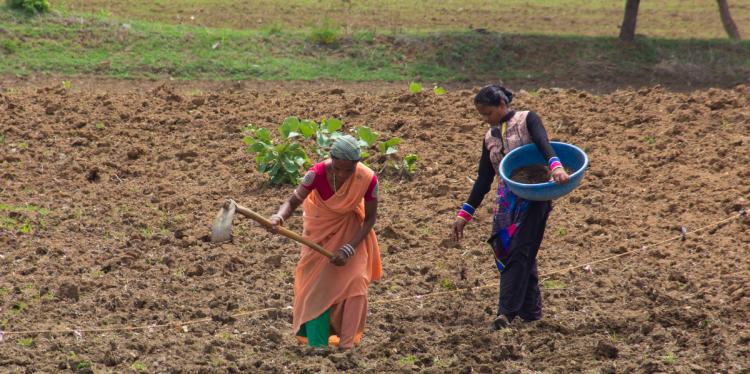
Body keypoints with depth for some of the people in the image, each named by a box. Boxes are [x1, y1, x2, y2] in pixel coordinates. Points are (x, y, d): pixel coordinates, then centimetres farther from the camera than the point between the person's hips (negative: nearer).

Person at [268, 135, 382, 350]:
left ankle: (346, 340, 4)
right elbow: (293, 201, -29)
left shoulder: (368, 179, -31)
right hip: (320, 227, 0)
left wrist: (349, 248, -26)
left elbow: (370, 217, -18)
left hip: (350, 229, 0)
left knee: (353, 279, -8)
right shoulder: (318, 173, -33)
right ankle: (316, 340, 9)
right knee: (316, 281, -3)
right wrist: (279, 217, -53)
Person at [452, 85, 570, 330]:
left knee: (519, 252, -15)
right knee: (505, 253, 2)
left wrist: (556, 167, -40)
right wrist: (464, 214, 11)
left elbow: (543, 144, -19)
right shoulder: (490, 137, 16)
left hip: (534, 198, -6)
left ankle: (506, 312, -23)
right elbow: (484, 179, 17)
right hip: (507, 201, 7)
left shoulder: (527, 120, 0)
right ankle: (530, 312, 9)